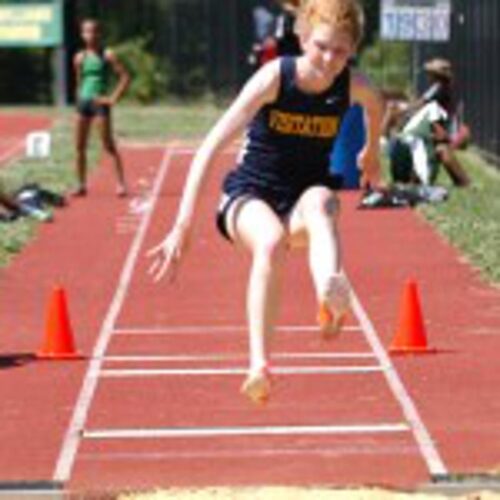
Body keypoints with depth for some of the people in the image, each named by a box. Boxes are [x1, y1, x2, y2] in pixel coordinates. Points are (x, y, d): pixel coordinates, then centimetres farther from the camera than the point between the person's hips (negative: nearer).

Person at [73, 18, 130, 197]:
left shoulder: (107, 55, -3)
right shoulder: (80, 58, 9)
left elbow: (125, 77, -6)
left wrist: (114, 98, -11)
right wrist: (79, 99, 11)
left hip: (99, 102, -5)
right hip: (83, 102, 5)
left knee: (108, 145, -7)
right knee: (80, 146, 4)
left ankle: (121, 183, -3)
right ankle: (81, 184, 12)